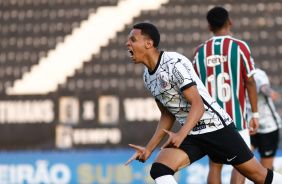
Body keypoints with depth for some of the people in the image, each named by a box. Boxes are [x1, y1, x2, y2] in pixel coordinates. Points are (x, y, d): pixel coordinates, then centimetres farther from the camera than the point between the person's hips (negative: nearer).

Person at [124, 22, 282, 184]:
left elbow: (197, 104, -23)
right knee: (159, 170, -17)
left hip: (216, 127, -7)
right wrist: (149, 149, 10)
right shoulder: (148, 76, 9)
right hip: (191, 135, 7)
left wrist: (181, 135, -36)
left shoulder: (174, 63, -18)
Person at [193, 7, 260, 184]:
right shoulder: (240, 47, -5)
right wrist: (255, 114, 0)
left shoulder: (200, 51, 5)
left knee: (215, 165, 8)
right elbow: (250, 82, -6)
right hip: (236, 116, -3)